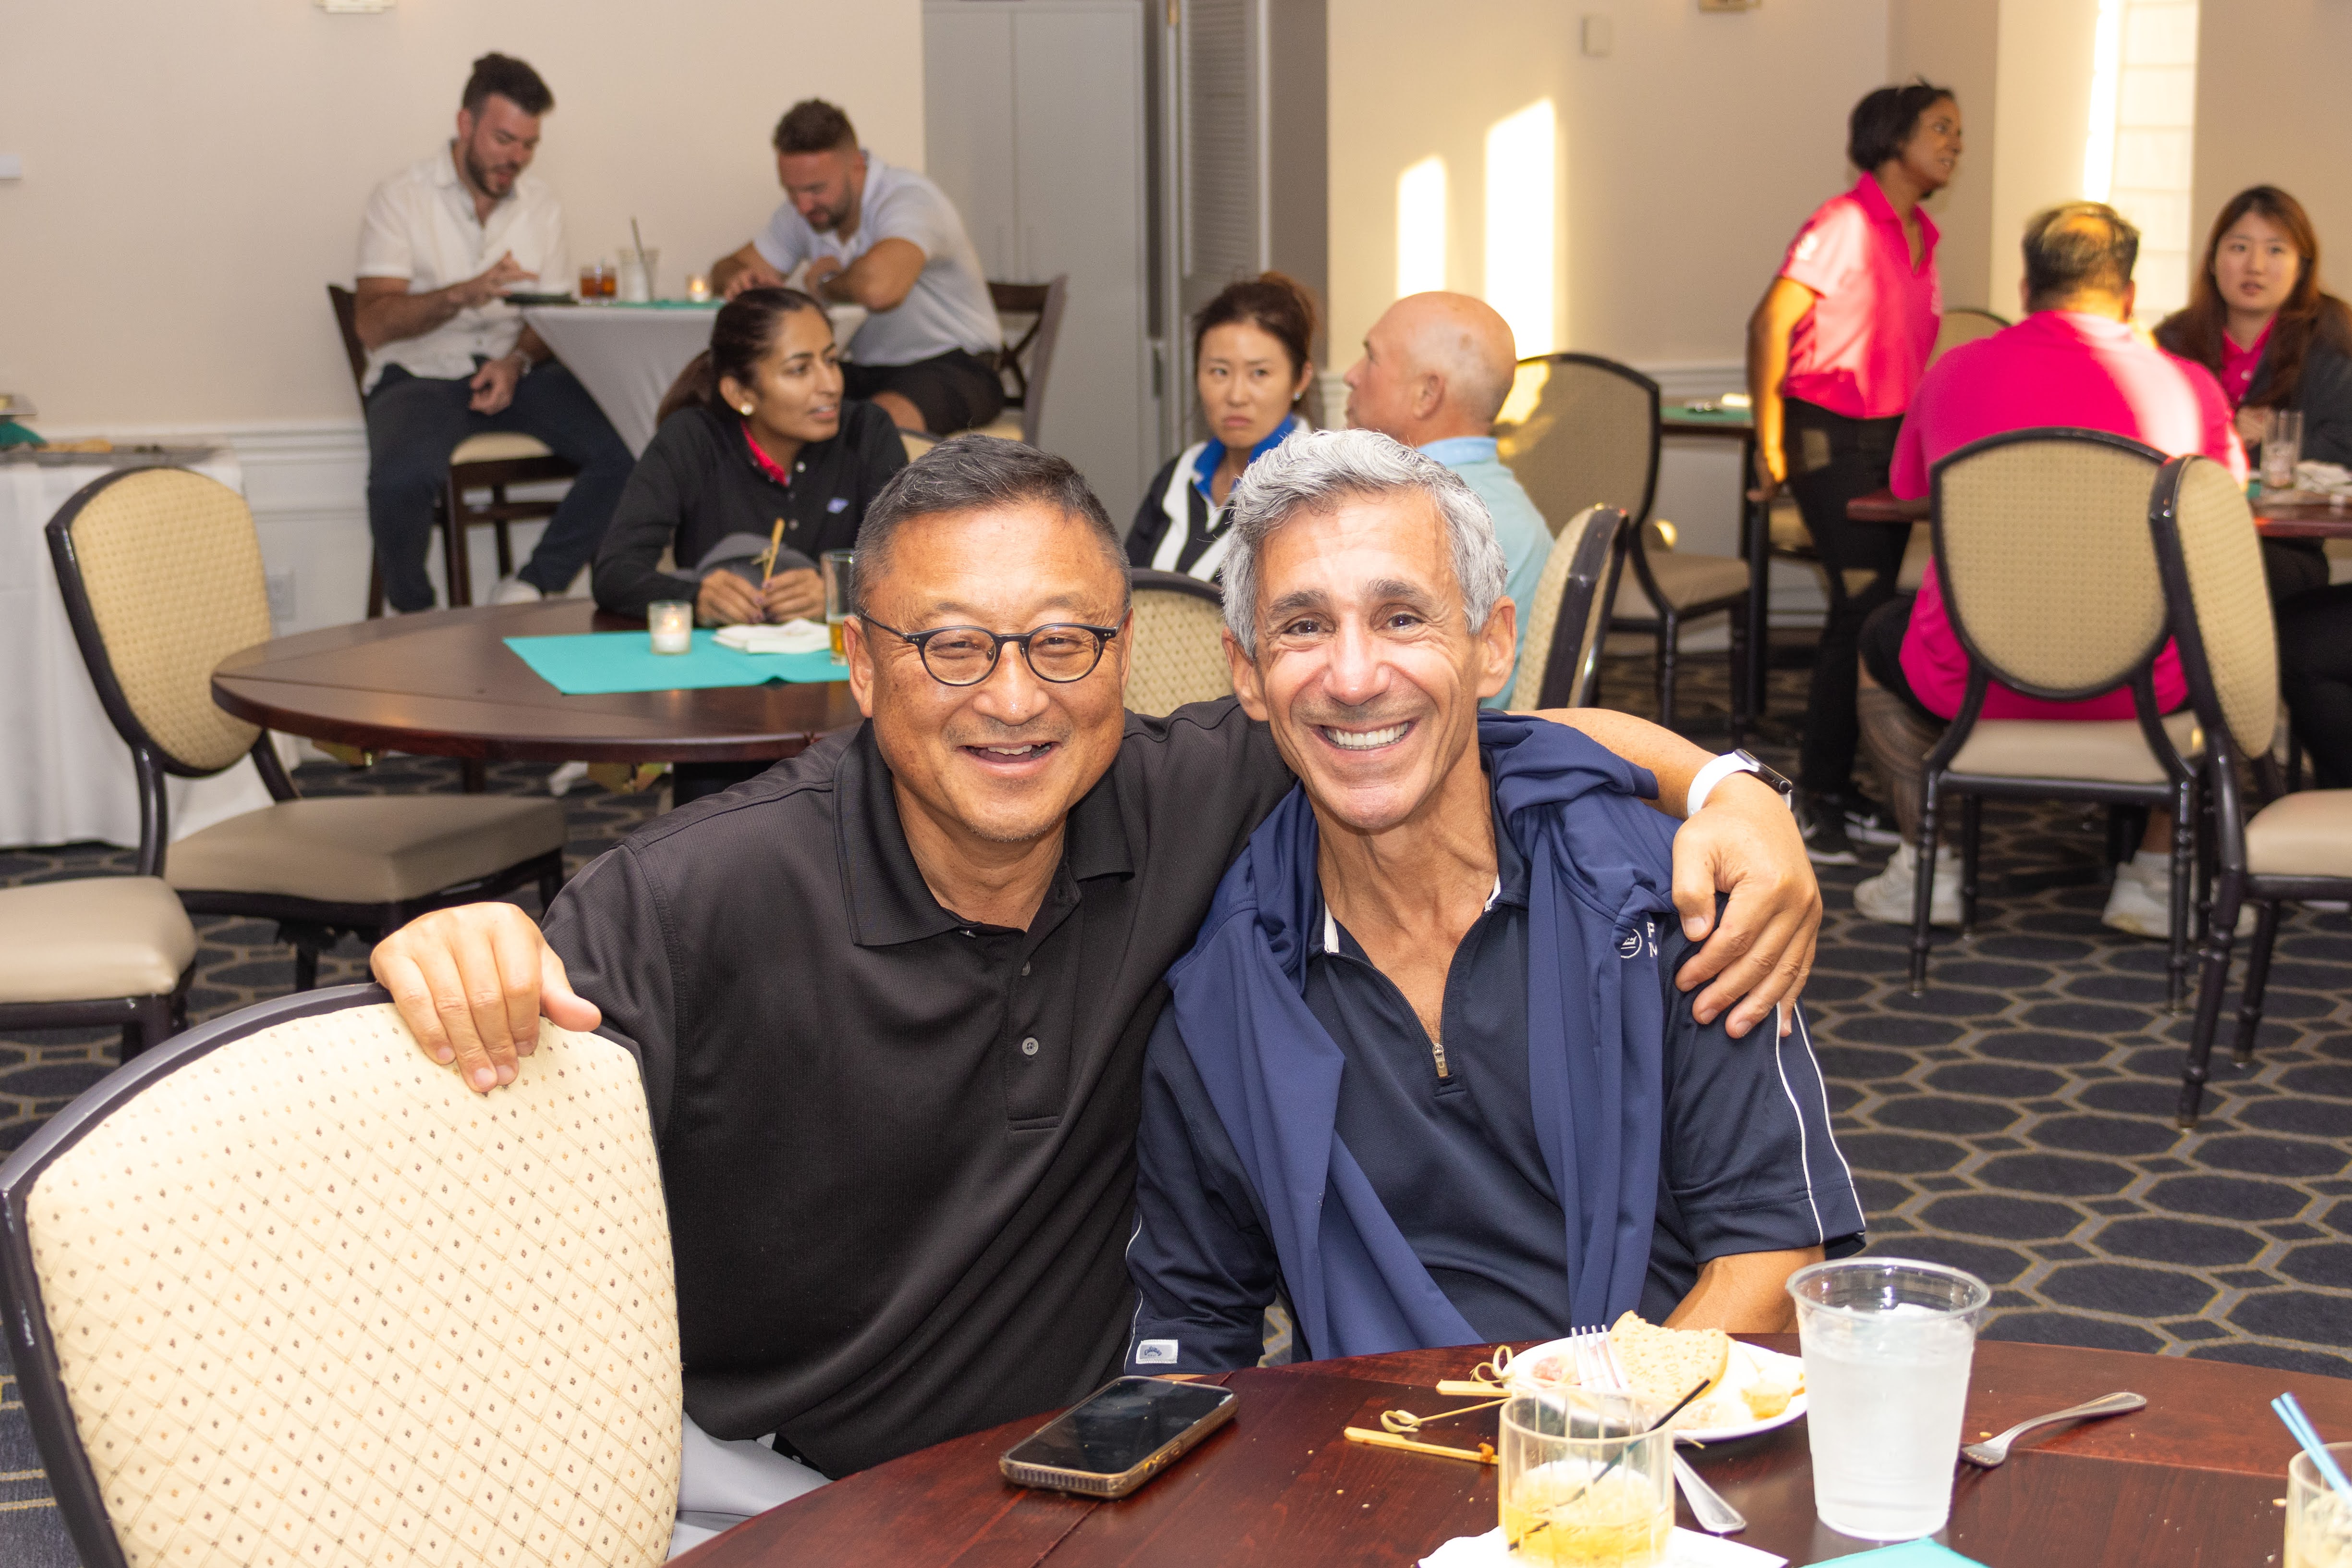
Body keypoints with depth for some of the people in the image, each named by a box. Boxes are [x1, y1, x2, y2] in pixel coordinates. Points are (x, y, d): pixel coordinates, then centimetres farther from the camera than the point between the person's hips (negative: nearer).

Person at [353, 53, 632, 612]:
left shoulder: (539, 203, 12)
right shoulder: (401, 199, -1)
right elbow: (374, 324, -11)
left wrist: (517, 361, -11)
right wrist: (465, 293, -28)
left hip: (516, 370, 4)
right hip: (422, 373, -4)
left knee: (626, 451, -25)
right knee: (401, 477, -37)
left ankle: (530, 588, -12)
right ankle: (412, 613, -9)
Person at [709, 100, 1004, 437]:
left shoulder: (910, 199, -22)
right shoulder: (804, 210, 4)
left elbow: (877, 287, -43)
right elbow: (728, 268, 16)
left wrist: (825, 282, -20)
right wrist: (739, 279, -11)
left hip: (952, 365, -7)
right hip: (868, 371, 7)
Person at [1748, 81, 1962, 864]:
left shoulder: (1919, 236, 14)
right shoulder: (1844, 224, -13)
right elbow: (1770, 325, -19)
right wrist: (1771, 443, -19)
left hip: (1892, 437, 8)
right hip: (1831, 436, -8)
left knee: (1867, 609, 9)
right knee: (1862, 607, -12)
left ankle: (1835, 788, 18)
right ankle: (1812, 795, -4)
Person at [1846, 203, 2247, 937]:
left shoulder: (1955, 371, 2)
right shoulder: (2187, 384, -1)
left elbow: (1908, 485, 22)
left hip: (1972, 683, 1)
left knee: (1883, 637, 33)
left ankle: (1925, 870, 29)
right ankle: (2155, 877, 26)